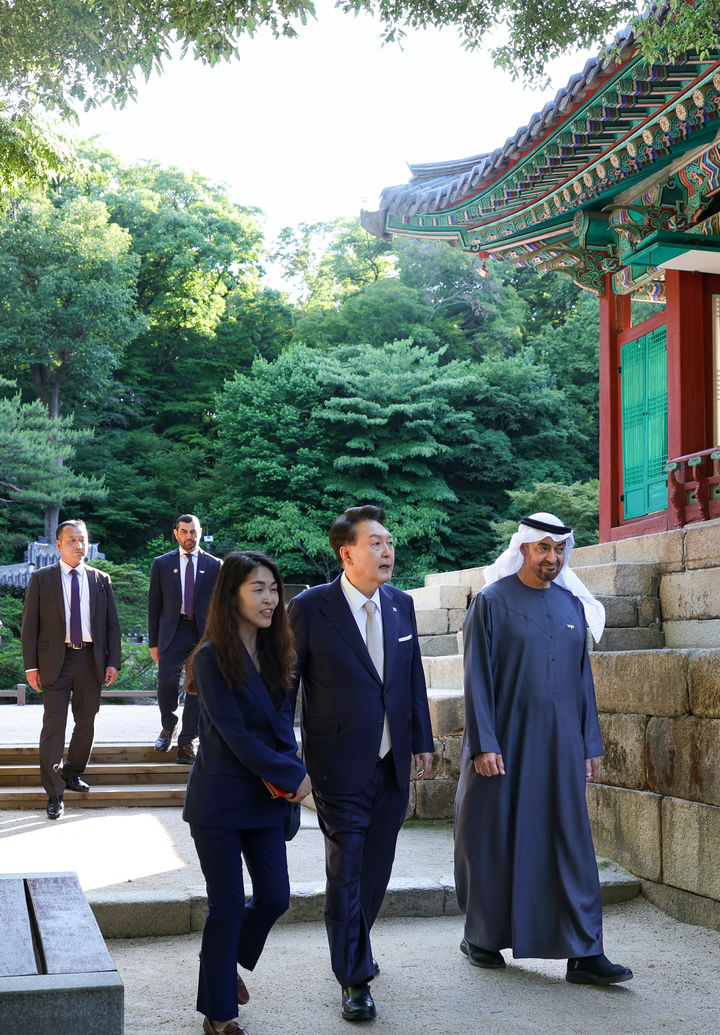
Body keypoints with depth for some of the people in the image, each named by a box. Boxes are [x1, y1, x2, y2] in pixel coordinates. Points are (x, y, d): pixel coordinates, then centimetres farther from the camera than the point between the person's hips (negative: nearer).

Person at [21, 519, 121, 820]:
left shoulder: (100, 579, 8)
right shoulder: (41, 579, 1)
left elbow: (112, 624, 10)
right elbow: (29, 624, 0)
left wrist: (113, 662, 1)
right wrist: (31, 665, -6)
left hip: (91, 660, 3)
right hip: (55, 660, -3)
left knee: (86, 722, 12)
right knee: (54, 725, -5)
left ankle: (72, 773, 33)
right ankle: (55, 794, 0)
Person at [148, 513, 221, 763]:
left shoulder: (214, 565, 8)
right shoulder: (162, 564, 8)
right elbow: (154, 605, 9)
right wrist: (154, 642, 4)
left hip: (204, 633, 0)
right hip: (172, 631, 0)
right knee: (166, 681, -13)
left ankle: (186, 743, 9)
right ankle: (168, 727, 14)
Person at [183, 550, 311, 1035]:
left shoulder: (273, 652, 7)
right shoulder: (212, 658, -14)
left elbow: (282, 718, 6)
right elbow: (234, 734, -17)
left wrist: (291, 768, -13)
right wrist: (291, 776, -14)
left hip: (267, 796, 6)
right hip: (221, 799, -6)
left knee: (275, 897, 8)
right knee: (228, 904, 0)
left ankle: (230, 960, 37)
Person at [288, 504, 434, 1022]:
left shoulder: (401, 604, 5)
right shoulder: (310, 607, -11)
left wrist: (422, 742, 11)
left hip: (392, 764, 5)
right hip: (341, 765, -5)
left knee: (375, 866, 17)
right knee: (345, 870, -2)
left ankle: (352, 944, 38)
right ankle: (355, 978, 8)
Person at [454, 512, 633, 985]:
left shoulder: (573, 605, 10)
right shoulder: (492, 603, -4)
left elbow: (583, 678, 13)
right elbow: (478, 679, -7)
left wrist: (590, 745, 9)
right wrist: (483, 744, -14)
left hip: (559, 746, 4)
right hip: (504, 746, -4)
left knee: (572, 845, 1)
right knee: (493, 840, 6)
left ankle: (584, 954, 3)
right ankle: (483, 937, 24)